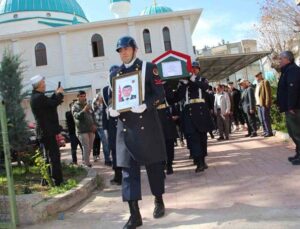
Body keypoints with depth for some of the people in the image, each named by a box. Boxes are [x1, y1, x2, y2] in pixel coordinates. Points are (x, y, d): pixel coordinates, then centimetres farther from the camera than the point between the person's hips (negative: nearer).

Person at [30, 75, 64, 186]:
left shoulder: (36, 96, 13)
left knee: (49, 155, 18)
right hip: (47, 131, -11)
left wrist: (56, 94, 13)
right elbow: (54, 103, -18)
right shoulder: (39, 97, -19)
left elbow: (49, 103, 18)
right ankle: (57, 180, -4)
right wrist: (59, 93, -2)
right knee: (54, 156, -7)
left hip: (44, 131, 11)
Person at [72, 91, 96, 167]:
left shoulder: (88, 105, 14)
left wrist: (94, 125, 6)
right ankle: (87, 164, -8)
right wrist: (84, 110, -32)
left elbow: (92, 116, 21)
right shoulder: (75, 106, -2)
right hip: (82, 130, -6)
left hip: (91, 130, 6)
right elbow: (77, 116, -19)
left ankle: (85, 162, 23)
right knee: (86, 148, -12)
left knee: (90, 147, 9)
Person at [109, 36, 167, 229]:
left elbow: (160, 95, -5)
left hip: (147, 124, -3)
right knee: (128, 168, -1)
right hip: (126, 126, 3)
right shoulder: (116, 74, 12)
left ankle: (159, 201, 32)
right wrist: (112, 110, -6)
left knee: (154, 164, 10)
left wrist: (145, 106, -22)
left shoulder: (149, 68, 1)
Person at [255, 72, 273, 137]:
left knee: (265, 118, -6)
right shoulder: (258, 84, 21)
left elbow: (268, 93, -12)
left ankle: (269, 132, 0)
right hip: (259, 104, 9)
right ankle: (265, 131, 19)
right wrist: (257, 103, 13)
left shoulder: (265, 82, -5)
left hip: (264, 104, -9)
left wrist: (267, 103, -17)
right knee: (261, 119, 11)